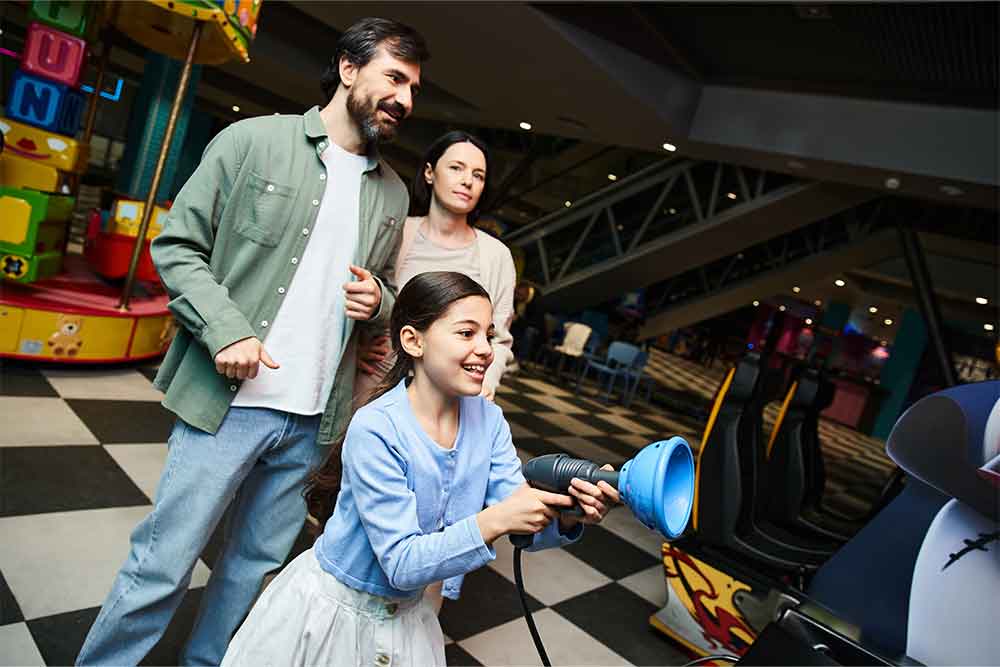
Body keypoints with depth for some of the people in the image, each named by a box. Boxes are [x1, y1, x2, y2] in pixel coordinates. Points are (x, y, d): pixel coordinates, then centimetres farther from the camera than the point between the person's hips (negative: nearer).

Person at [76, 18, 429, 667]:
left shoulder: (394, 192, 10)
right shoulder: (253, 139, -2)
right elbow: (177, 245, -1)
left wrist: (378, 300, -4)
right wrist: (226, 329, -15)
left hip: (311, 419, 5)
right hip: (229, 400, -4)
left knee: (256, 563, 18)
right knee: (161, 566, 6)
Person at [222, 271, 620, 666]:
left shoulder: (488, 420, -10)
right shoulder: (376, 430, -27)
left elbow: (522, 522, -13)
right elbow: (403, 564, -27)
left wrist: (565, 516, -33)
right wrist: (492, 521, -39)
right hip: (331, 614, -5)